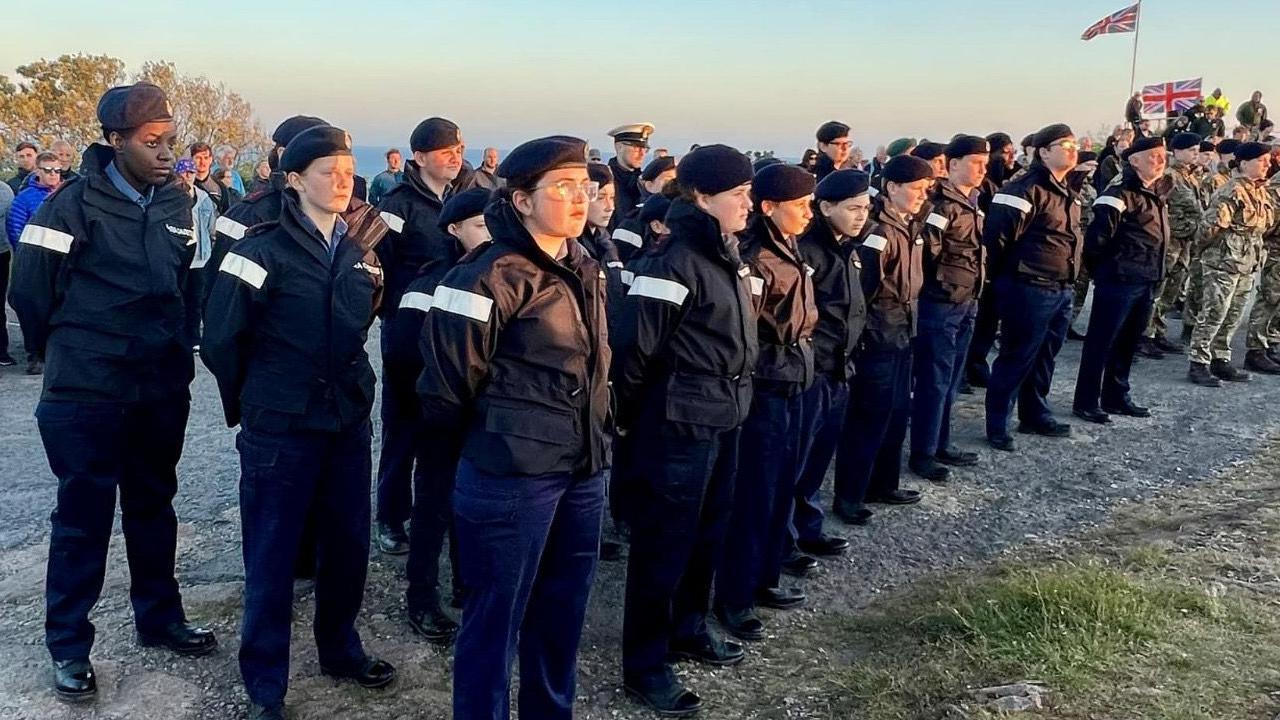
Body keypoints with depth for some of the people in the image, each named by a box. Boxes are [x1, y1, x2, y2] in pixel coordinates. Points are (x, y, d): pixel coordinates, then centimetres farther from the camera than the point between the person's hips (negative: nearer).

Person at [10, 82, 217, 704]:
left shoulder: (175, 203, 4)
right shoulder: (74, 204, -12)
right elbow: (29, 291, -7)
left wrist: (169, 346, 13)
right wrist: (68, 352, 4)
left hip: (163, 388, 5)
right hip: (87, 395, -5)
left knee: (153, 506, 16)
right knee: (84, 517, 4)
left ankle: (159, 618, 31)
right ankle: (68, 646, 18)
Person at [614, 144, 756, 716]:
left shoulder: (726, 253, 9)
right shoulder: (674, 261, -19)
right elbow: (634, 347, -17)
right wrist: (629, 419, -7)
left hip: (723, 419, 9)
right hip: (680, 425, -9)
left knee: (707, 533, 20)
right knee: (664, 543, 2)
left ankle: (688, 628, 38)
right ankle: (644, 666, 15)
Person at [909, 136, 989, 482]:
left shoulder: (971, 204, 13)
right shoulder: (942, 204, -15)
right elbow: (924, 251, -26)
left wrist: (973, 296, 19)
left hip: (966, 304, 9)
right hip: (941, 305, -9)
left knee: (950, 381, 16)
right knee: (934, 381, -1)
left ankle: (941, 444, 27)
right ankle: (922, 454, 8)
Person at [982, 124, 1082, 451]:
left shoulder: (1065, 191, 15)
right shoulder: (1027, 189, -16)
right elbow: (997, 236, -20)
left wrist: (1067, 279, 20)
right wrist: (1005, 275, -8)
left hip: (1061, 290, 9)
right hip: (1029, 289, -9)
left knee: (1044, 356, 17)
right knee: (1016, 357, -3)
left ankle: (1036, 415, 31)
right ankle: (997, 425, 7)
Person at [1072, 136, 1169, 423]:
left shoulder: (1158, 193, 14)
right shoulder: (1120, 194, -14)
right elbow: (1097, 237, -18)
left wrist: (1153, 273, 17)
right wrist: (1102, 270, -5)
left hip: (1147, 282, 9)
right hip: (1119, 281, -9)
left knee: (1128, 342, 16)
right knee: (1101, 341, -2)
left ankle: (1116, 397, 26)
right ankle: (1086, 402, 5)